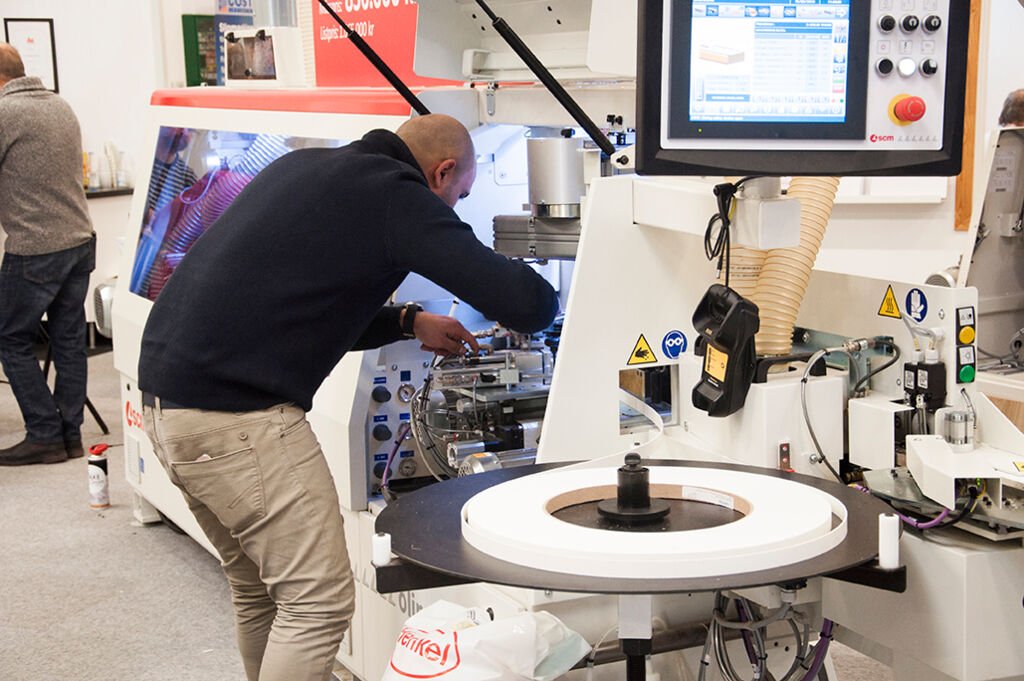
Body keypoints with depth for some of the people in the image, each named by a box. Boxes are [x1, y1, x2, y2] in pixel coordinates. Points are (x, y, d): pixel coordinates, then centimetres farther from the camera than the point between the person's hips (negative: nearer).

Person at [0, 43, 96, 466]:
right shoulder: (61, 106, 11)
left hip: (34, 250, -7)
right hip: (79, 240, 7)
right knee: (69, 341, 11)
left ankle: (45, 437, 6)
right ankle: (70, 435, 16)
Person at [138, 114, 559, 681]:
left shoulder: (304, 168, 18)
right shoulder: (397, 196, -7)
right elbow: (530, 305, -11)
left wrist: (408, 322, 25)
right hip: (235, 415, -10)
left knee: (257, 589, 20)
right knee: (320, 601, -2)